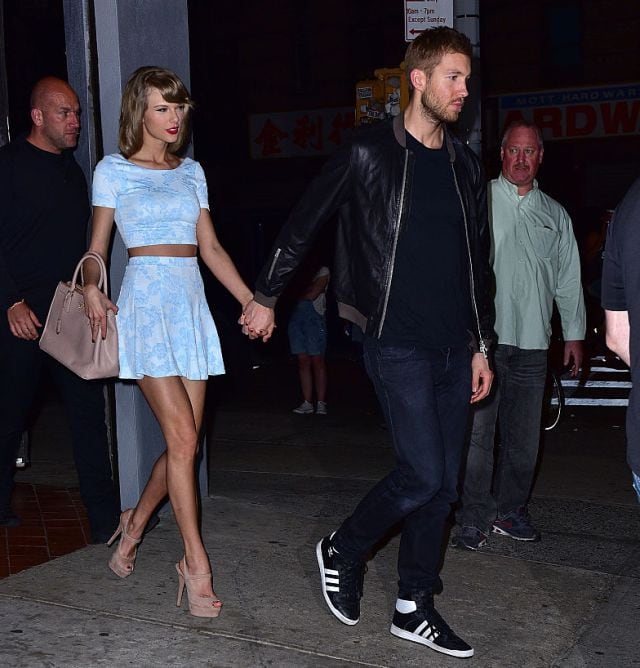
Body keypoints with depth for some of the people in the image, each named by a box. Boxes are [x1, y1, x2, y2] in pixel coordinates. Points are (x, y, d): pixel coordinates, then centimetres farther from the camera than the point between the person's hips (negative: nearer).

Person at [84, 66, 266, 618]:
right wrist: (92, 289, -15)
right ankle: (197, 566, -4)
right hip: (146, 300, -5)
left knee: (186, 442, 2)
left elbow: (210, 247, 16)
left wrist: (251, 300, 7)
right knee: (182, 436, -12)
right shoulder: (114, 170, 5)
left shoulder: (192, 172, 17)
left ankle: (135, 523, 27)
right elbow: (97, 248, 5)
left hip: (192, 304, 5)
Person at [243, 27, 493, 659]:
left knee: (442, 483, 8)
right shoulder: (369, 151, -5)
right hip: (397, 343, -6)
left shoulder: (465, 166, 13)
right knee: (424, 475, -11)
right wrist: (266, 297, 7)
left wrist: (480, 345, 15)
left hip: (453, 347, 6)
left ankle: (413, 608, 22)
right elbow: (302, 224, 2)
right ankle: (342, 551, 16)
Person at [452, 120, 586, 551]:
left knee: (524, 437, 8)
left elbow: (569, 280, 20)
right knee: (478, 432, -5)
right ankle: (474, 519, 4)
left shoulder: (555, 215, 16)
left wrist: (574, 334, 17)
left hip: (532, 342, 4)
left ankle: (511, 511, 21)